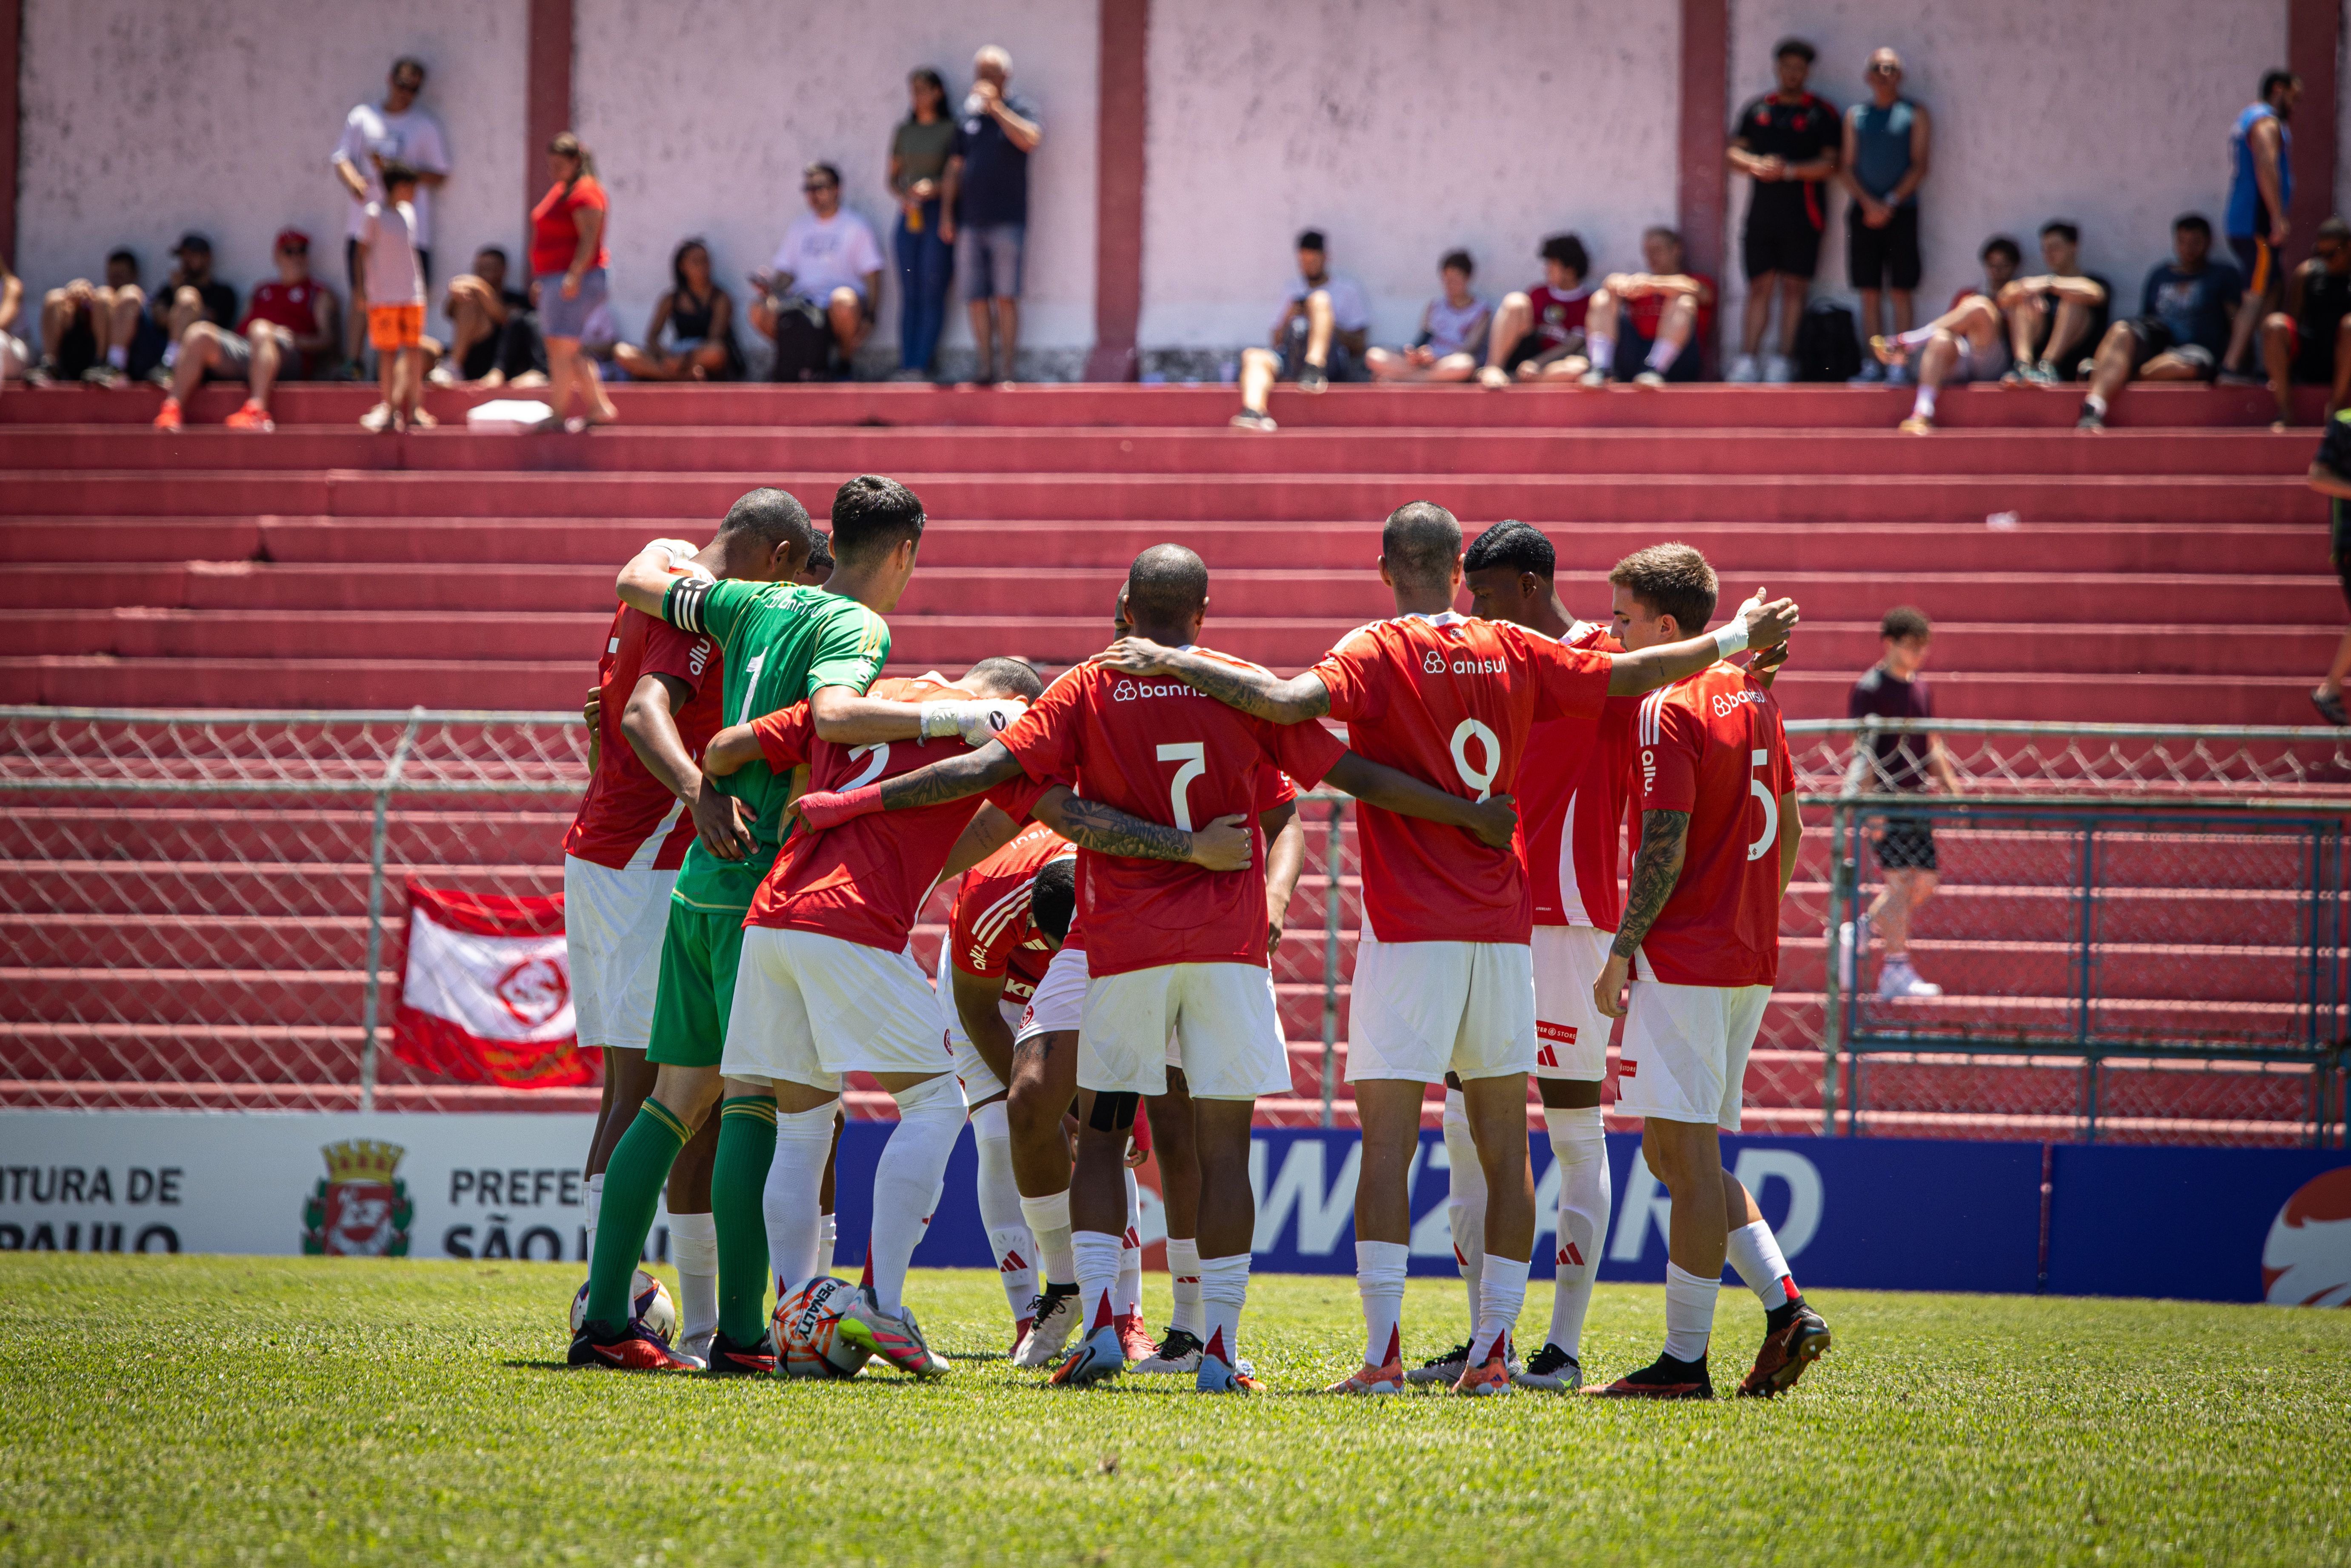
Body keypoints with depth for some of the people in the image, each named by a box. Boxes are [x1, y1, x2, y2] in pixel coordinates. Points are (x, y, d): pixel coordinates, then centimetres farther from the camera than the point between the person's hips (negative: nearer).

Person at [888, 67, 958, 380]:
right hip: (909, 214, 4)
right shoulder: (904, 131, 14)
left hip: (938, 213, -4)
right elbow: (893, 178, 17)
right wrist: (901, 197, -3)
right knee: (909, 295, 1)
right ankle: (905, 366, -1)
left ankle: (922, 365, -9)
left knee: (933, 293, -7)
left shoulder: (950, 130, 0)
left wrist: (934, 188, -18)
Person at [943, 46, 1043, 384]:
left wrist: (995, 108, -18)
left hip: (1007, 220, -4)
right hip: (970, 222, 4)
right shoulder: (967, 118, 16)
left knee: (1005, 296, -8)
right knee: (976, 297, 2)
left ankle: (1007, 368, -7)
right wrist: (948, 214, 12)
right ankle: (985, 366, 8)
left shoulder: (1019, 109, 3)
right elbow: (956, 168, 18)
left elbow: (1030, 140, -19)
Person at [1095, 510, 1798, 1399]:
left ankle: (1383, 1351, -12)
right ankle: (1493, 1349, 8)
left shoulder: (1380, 653, -6)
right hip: (1503, 926, 4)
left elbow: (1287, 700, -24)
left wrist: (1173, 662, -17)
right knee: (1504, 1145, 9)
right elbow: (1635, 675, 15)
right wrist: (1739, 637, 29)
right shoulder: (1513, 654, 7)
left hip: (1408, 931, -4)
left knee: (1387, 1142, -5)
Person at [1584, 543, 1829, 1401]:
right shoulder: (1753, 695, 14)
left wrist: (1621, 953, -12)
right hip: (1750, 959, 9)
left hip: (1681, 959, -9)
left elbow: (1666, 847, -17)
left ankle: (1685, 1359, -5)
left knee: (1686, 1153, -6)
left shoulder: (1667, 712, -12)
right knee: (1682, 1153, 15)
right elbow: (1789, 826, 20)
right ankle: (1785, 1306, 4)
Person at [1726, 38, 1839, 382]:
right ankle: (1747, 361, -2)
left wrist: (1789, 171, -14)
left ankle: (1784, 360, -2)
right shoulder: (1757, 109, 14)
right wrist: (1757, 166, -9)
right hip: (1762, 212, 3)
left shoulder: (1820, 112, 4)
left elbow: (1829, 163, -3)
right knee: (1759, 287, 1)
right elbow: (1734, 154, 11)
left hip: (1802, 215, -3)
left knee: (1794, 288, -3)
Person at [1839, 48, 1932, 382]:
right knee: (1870, 290, 1)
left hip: (1900, 212, -3)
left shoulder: (1914, 114, 5)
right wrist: (1868, 203, -7)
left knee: (1901, 290, -6)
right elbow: (1846, 168, 8)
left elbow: (1919, 167, -1)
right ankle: (1874, 363, 2)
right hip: (1864, 212, 3)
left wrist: (1890, 204, -11)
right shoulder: (1856, 116, 13)